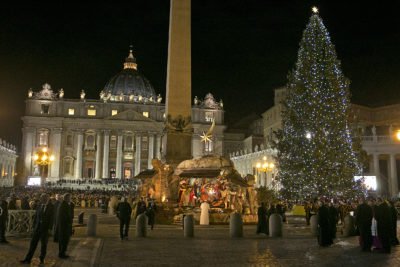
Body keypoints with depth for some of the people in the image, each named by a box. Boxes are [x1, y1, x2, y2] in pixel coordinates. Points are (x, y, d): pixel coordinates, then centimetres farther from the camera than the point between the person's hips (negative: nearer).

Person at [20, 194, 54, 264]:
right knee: (33, 243, 2)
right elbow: (35, 217, 10)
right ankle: (28, 259, 6)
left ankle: (42, 259, 18)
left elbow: (51, 218, -9)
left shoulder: (51, 207, -6)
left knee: (44, 244, 5)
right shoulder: (39, 207, 7)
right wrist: (34, 227, 4)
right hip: (38, 227, 4)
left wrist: (49, 228, -14)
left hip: (45, 228, -3)